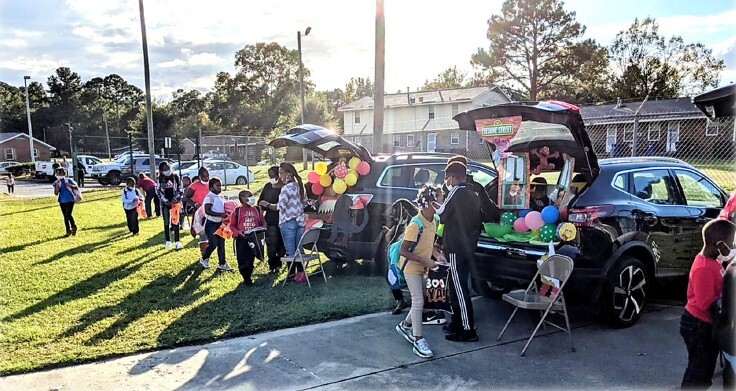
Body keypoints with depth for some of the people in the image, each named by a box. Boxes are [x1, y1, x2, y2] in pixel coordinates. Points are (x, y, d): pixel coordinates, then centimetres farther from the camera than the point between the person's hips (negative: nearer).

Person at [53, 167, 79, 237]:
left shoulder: (69, 180, -3)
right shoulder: (56, 183, 3)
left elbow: (76, 187, 1)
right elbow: (56, 193, -4)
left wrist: (70, 185, -17)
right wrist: (57, 185, -15)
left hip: (70, 200, -3)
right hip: (62, 201, 3)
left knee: (68, 214, -15)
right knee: (65, 216, 8)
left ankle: (73, 227, 6)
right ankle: (68, 231, 15)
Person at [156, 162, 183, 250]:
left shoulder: (175, 177, 1)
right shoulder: (160, 179, 1)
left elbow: (180, 189, 3)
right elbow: (158, 191, -1)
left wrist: (176, 199, -10)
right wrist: (167, 202, -9)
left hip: (175, 202, -1)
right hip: (165, 203, 1)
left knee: (176, 222, -2)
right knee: (166, 223, 5)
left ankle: (177, 241, 0)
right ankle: (168, 241, 13)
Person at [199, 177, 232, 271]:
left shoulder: (220, 197, 10)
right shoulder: (209, 197, -14)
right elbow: (207, 211, -25)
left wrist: (226, 214, 0)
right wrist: (221, 214, -29)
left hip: (219, 224, 7)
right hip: (211, 224, -7)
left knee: (221, 244, 7)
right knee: (213, 244, -5)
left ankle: (222, 264, 13)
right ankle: (204, 259, 18)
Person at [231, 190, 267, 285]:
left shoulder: (257, 210, 9)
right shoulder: (237, 211, 1)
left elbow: (263, 222, 12)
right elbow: (232, 225, 3)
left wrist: (262, 229, -8)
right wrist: (238, 232, -15)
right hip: (241, 238, -2)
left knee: (251, 259, 8)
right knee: (242, 259, -5)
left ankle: (248, 277, 23)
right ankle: (246, 278, 12)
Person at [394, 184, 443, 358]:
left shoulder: (433, 221, -2)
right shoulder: (415, 225, -27)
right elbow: (403, 251, -25)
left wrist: (438, 254, 1)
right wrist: (425, 261, -27)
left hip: (422, 268, 8)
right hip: (411, 268, -8)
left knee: (420, 300, 15)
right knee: (418, 301, -7)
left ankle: (405, 325, 35)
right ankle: (418, 339, 1)